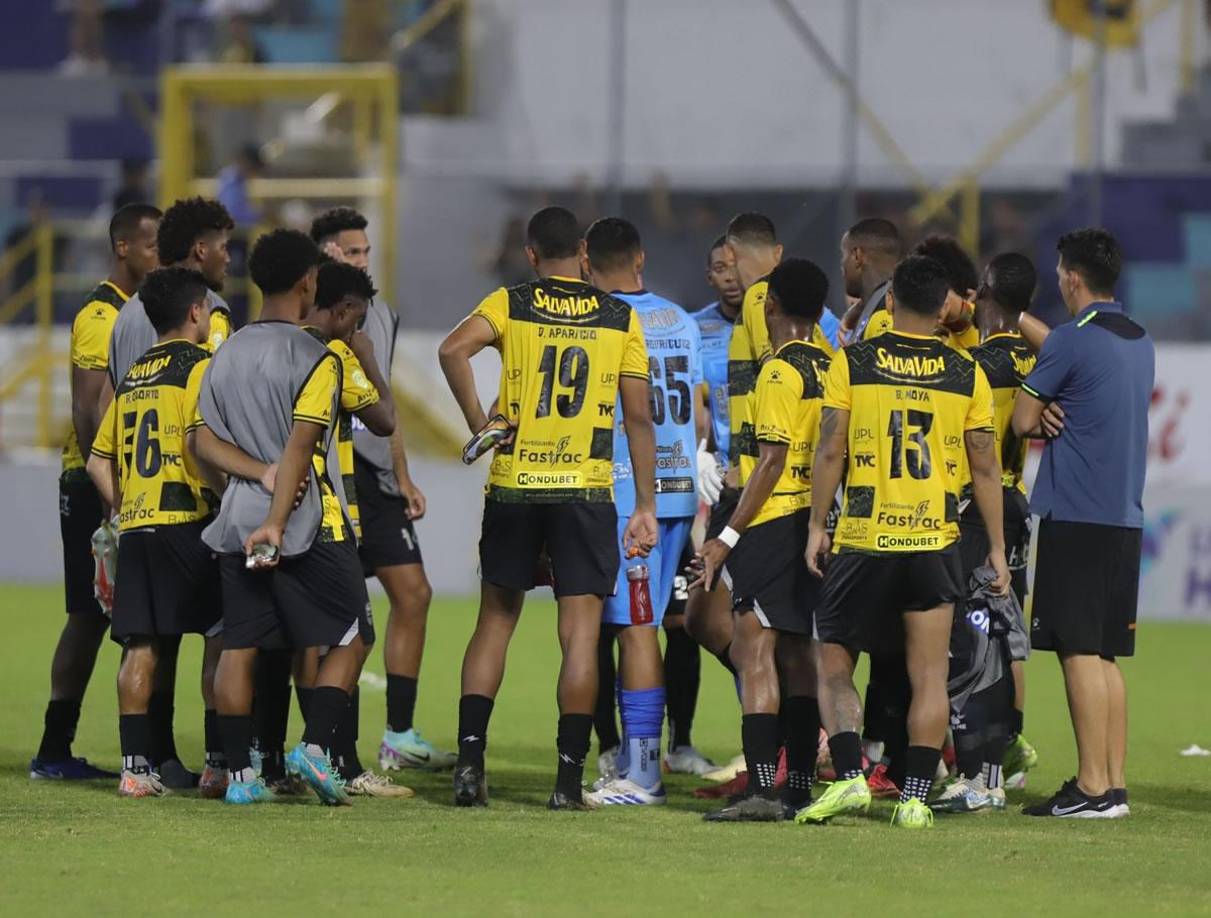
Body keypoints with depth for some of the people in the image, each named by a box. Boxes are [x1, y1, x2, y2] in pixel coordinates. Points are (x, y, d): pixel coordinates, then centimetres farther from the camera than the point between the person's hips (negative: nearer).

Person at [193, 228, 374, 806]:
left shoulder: (226, 355, 10)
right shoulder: (314, 359, -10)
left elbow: (204, 439, 5)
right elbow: (299, 447, -17)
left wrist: (262, 472, -4)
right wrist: (277, 522, -20)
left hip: (236, 520, 6)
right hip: (308, 523, -6)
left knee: (239, 646, 6)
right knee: (348, 639, 5)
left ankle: (239, 773, 4)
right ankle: (314, 747, -10)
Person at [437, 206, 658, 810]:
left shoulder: (510, 305, 2)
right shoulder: (620, 320, 4)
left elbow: (454, 348, -18)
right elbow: (639, 418, 3)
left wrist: (477, 423, -8)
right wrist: (645, 506, 6)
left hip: (514, 487, 1)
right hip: (585, 488, -1)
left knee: (496, 619, 12)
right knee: (580, 630, 0)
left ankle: (470, 760, 4)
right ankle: (569, 777, -3)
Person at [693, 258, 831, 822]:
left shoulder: (780, 370, -12)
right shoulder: (833, 367, 11)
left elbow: (773, 460, -16)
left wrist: (728, 537, -14)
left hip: (775, 522, -8)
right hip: (817, 520, 8)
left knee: (755, 650, -8)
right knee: (796, 654, 13)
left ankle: (761, 790, -15)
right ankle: (799, 786, 13)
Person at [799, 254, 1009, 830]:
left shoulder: (852, 364, -2)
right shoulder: (967, 375, 3)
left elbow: (830, 452, -4)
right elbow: (985, 467, 5)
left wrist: (817, 526, 5)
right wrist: (996, 548, 11)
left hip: (863, 543, -1)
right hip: (935, 544, 1)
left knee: (833, 667, 8)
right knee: (929, 674, 6)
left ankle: (850, 777, -9)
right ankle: (914, 795, 1)